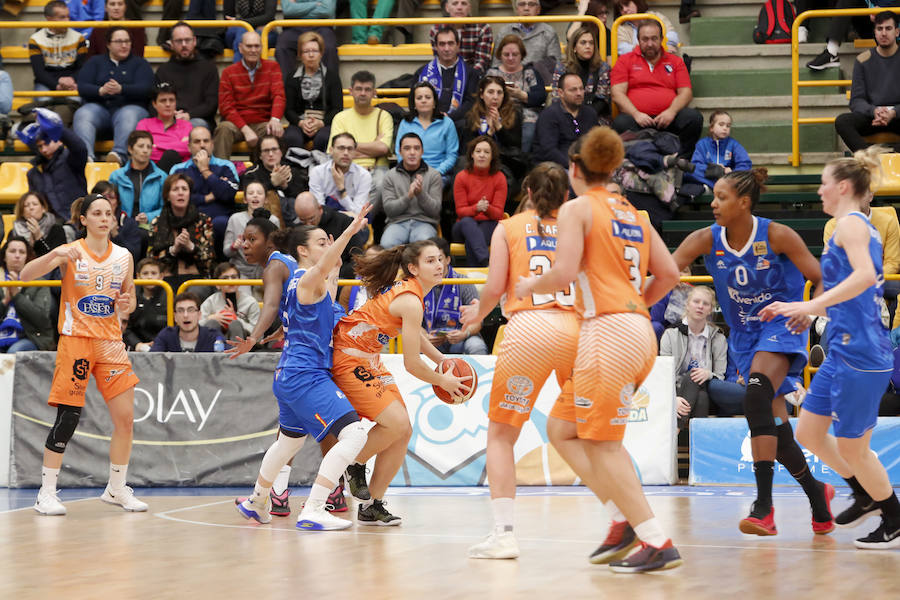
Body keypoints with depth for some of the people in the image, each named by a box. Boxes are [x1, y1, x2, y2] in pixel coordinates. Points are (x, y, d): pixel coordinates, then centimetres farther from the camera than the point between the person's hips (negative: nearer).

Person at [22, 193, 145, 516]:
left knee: (125, 419, 1)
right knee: (67, 419, -7)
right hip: (76, 340, -4)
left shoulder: (123, 256, 8)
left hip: (110, 342, 4)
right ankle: (46, 492, 3)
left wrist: (126, 304, -5)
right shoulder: (70, 253, -5)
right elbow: (25, 275, -16)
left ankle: (116, 489, 16)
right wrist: (55, 255, -31)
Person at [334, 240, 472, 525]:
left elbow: (413, 332, 29)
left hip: (369, 360, 10)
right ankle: (354, 465, 5)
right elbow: (412, 365, -19)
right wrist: (443, 381, -3)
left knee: (403, 431, 3)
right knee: (396, 423, -21)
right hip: (350, 359, -10)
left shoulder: (406, 288, 7)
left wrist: (442, 360, 25)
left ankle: (372, 507, 9)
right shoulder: (410, 301, -23)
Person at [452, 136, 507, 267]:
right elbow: (460, 211, -3)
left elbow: (499, 213, -3)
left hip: (489, 224, 0)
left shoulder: (499, 178, 0)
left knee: (471, 241, -36)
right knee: (467, 222, -39)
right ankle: (485, 260, -61)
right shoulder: (461, 177, 0)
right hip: (464, 226, 0)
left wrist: (487, 208, -28)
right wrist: (476, 208, -26)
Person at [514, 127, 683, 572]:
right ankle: (624, 519, 7)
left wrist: (529, 286, 6)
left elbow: (563, 273, -13)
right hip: (641, 331, 8)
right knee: (562, 429, 16)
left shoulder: (577, 208, -2)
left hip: (608, 331, -8)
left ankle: (658, 544, -10)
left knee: (601, 444, -4)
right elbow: (669, 273, 15)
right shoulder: (632, 213, 19)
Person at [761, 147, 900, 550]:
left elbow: (866, 276, -28)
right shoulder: (859, 227, 20)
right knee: (808, 433, 15)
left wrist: (812, 304, -31)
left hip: (860, 355, -10)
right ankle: (867, 497, 29)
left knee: (852, 447, -2)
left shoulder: (851, 223, -9)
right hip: (842, 354, 10)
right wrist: (795, 310, 28)